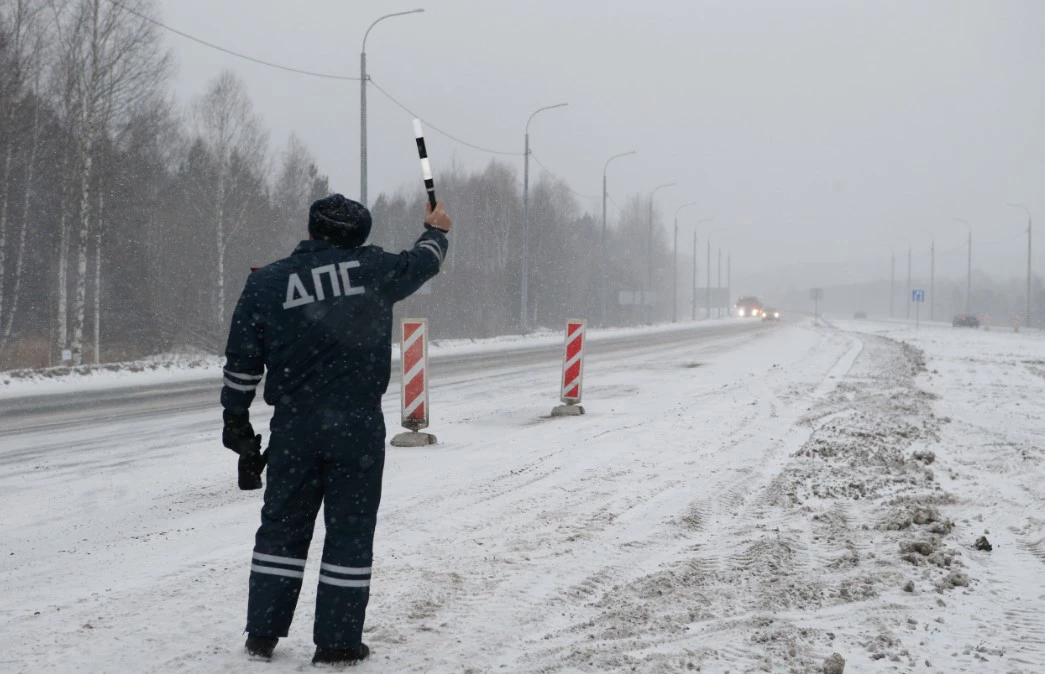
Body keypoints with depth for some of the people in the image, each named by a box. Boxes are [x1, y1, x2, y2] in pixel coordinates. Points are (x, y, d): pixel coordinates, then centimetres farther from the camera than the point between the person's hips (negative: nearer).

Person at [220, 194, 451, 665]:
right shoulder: (372, 269, -3)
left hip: (294, 427, 2)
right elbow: (421, 264, 18)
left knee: (283, 526, 13)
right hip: (358, 425, -2)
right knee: (350, 529, 6)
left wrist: (236, 423, 13)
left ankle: (262, 632, 16)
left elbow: (242, 365, 3)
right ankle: (337, 641, 8)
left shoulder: (264, 284, 0)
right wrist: (436, 231, 39)